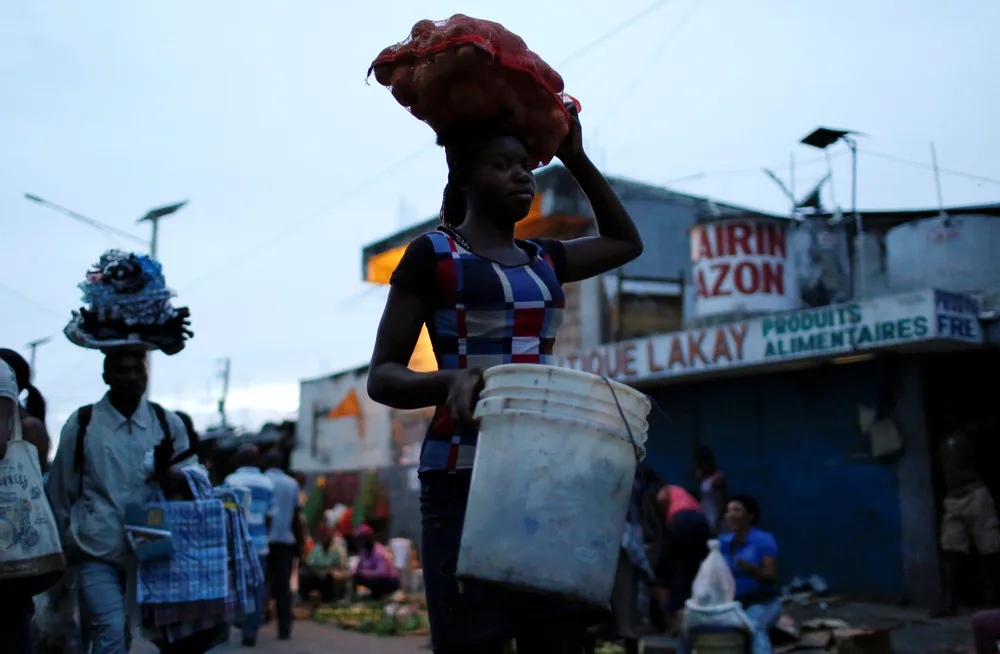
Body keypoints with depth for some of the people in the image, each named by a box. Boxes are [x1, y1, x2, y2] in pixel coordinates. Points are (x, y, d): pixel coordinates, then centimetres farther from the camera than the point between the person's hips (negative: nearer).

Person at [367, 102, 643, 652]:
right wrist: (449, 381, -23)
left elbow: (625, 242, 35)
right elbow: (382, 377, -3)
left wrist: (576, 159, 28)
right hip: (465, 477, -5)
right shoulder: (432, 254, 1)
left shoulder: (543, 259, 18)